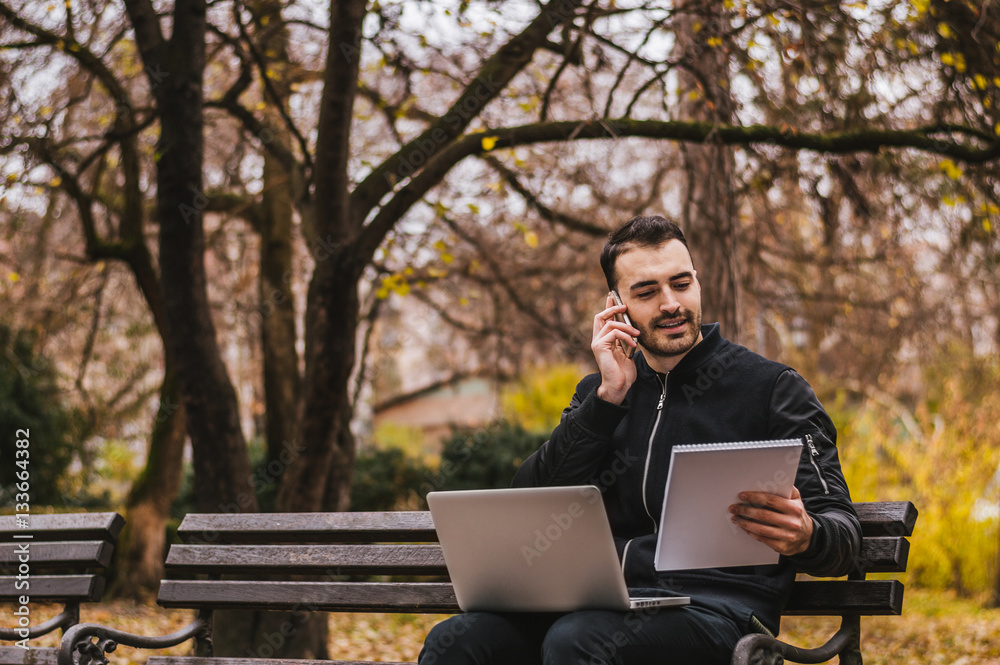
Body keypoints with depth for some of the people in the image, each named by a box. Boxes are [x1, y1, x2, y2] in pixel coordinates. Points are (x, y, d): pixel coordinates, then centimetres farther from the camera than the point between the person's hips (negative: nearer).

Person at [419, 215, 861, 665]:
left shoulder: (772, 388, 8)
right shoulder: (600, 392, 21)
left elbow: (842, 527, 1)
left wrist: (805, 537, -25)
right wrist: (608, 397, 0)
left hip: (714, 606, -4)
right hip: (602, 602, 4)